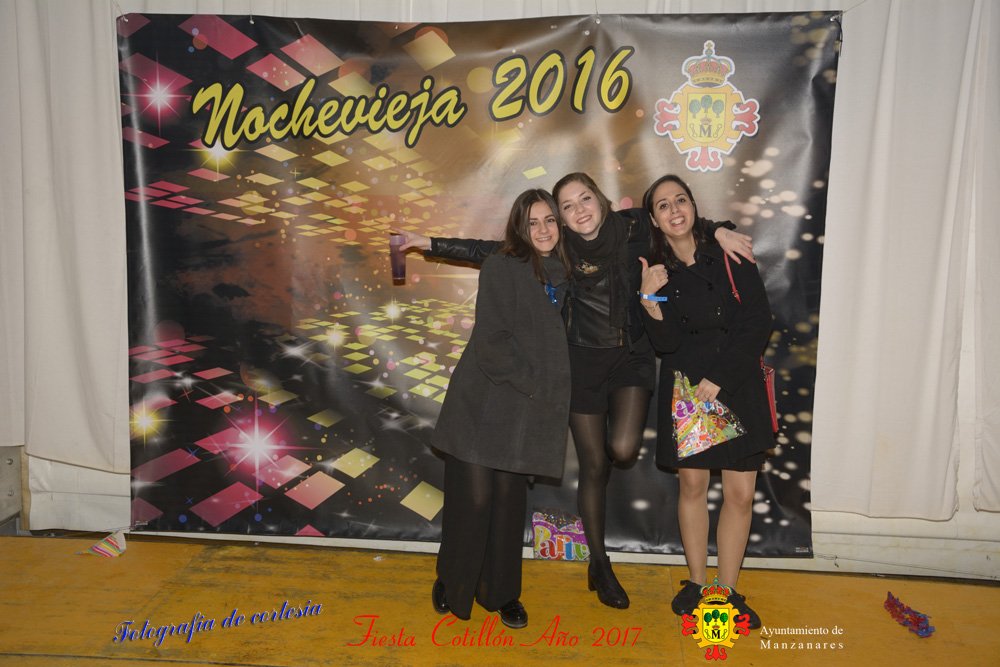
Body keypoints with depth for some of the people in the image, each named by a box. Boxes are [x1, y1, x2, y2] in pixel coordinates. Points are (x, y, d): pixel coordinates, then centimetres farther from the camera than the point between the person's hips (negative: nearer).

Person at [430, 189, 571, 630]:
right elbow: (490, 341, -13)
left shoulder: (561, 273, 10)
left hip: (523, 410, 5)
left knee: (508, 498, 9)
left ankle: (500, 591, 26)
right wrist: (533, 384, -11)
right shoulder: (501, 267, -7)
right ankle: (452, 583, 23)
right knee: (473, 497, -1)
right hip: (483, 402, -5)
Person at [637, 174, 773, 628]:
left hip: (738, 385, 0)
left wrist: (719, 377, -12)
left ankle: (729, 590, 16)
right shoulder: (654, 270, 1)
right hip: (685, 389, 0)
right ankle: (696, 581, 23)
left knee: (740, 492, 0)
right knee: (692, 484, 6)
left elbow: (759, 322, -6)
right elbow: (666, 344, -7)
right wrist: (651, 301, -22)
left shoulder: (729, 255, -2)